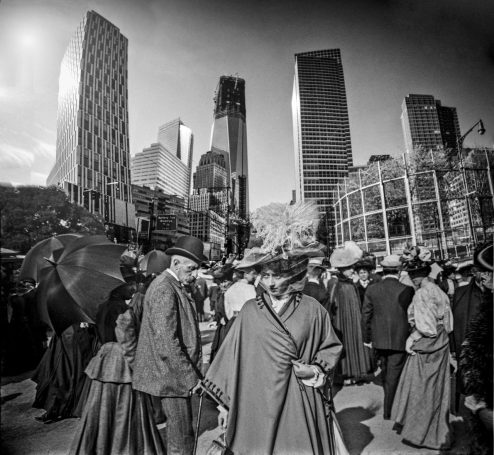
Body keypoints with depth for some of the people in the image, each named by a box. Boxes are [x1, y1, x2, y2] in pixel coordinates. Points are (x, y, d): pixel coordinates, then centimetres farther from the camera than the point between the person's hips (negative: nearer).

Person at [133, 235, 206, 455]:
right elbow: (166, 343, -24)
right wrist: (191, 378, -19)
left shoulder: (175, 287, 11)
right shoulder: (164, 289, -20)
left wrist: (194, 374, 16)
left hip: (178, 375, 9)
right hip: (172, 377, -9)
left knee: (184, 435, 19)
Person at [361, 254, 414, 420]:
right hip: (400, 339, -3)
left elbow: (366, 316, -2)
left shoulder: (372, 289, -6)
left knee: (385, 373, 22)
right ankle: (388, 410, 16)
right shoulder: (407, 290, -13)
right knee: (394, 374, 7)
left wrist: (367, 338, 8)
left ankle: (389, 403, 41)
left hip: (379, 339, 3)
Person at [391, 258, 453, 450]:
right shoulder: (439, 292, 5)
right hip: (441, 346, 9)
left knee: (420, 388, 6)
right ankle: (438, 432, 35)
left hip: (424, 347, -9)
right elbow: (447, 322, 10)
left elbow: (425, 326, -23)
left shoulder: (422, 294, -20)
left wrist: (411, 339, -11)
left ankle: (419, 432, 20)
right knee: (437, 388, 20)